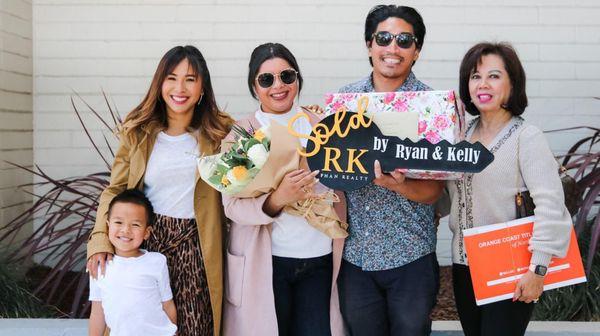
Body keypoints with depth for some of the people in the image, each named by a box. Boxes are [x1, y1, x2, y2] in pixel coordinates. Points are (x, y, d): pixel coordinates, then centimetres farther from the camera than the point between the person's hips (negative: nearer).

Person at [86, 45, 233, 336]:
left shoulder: (219, 131, 1)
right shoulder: (137, 131, 2)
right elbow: (115, 190, 2)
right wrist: (101, 241, -9)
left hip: (197, 245, -1)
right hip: (149, 239, 1)